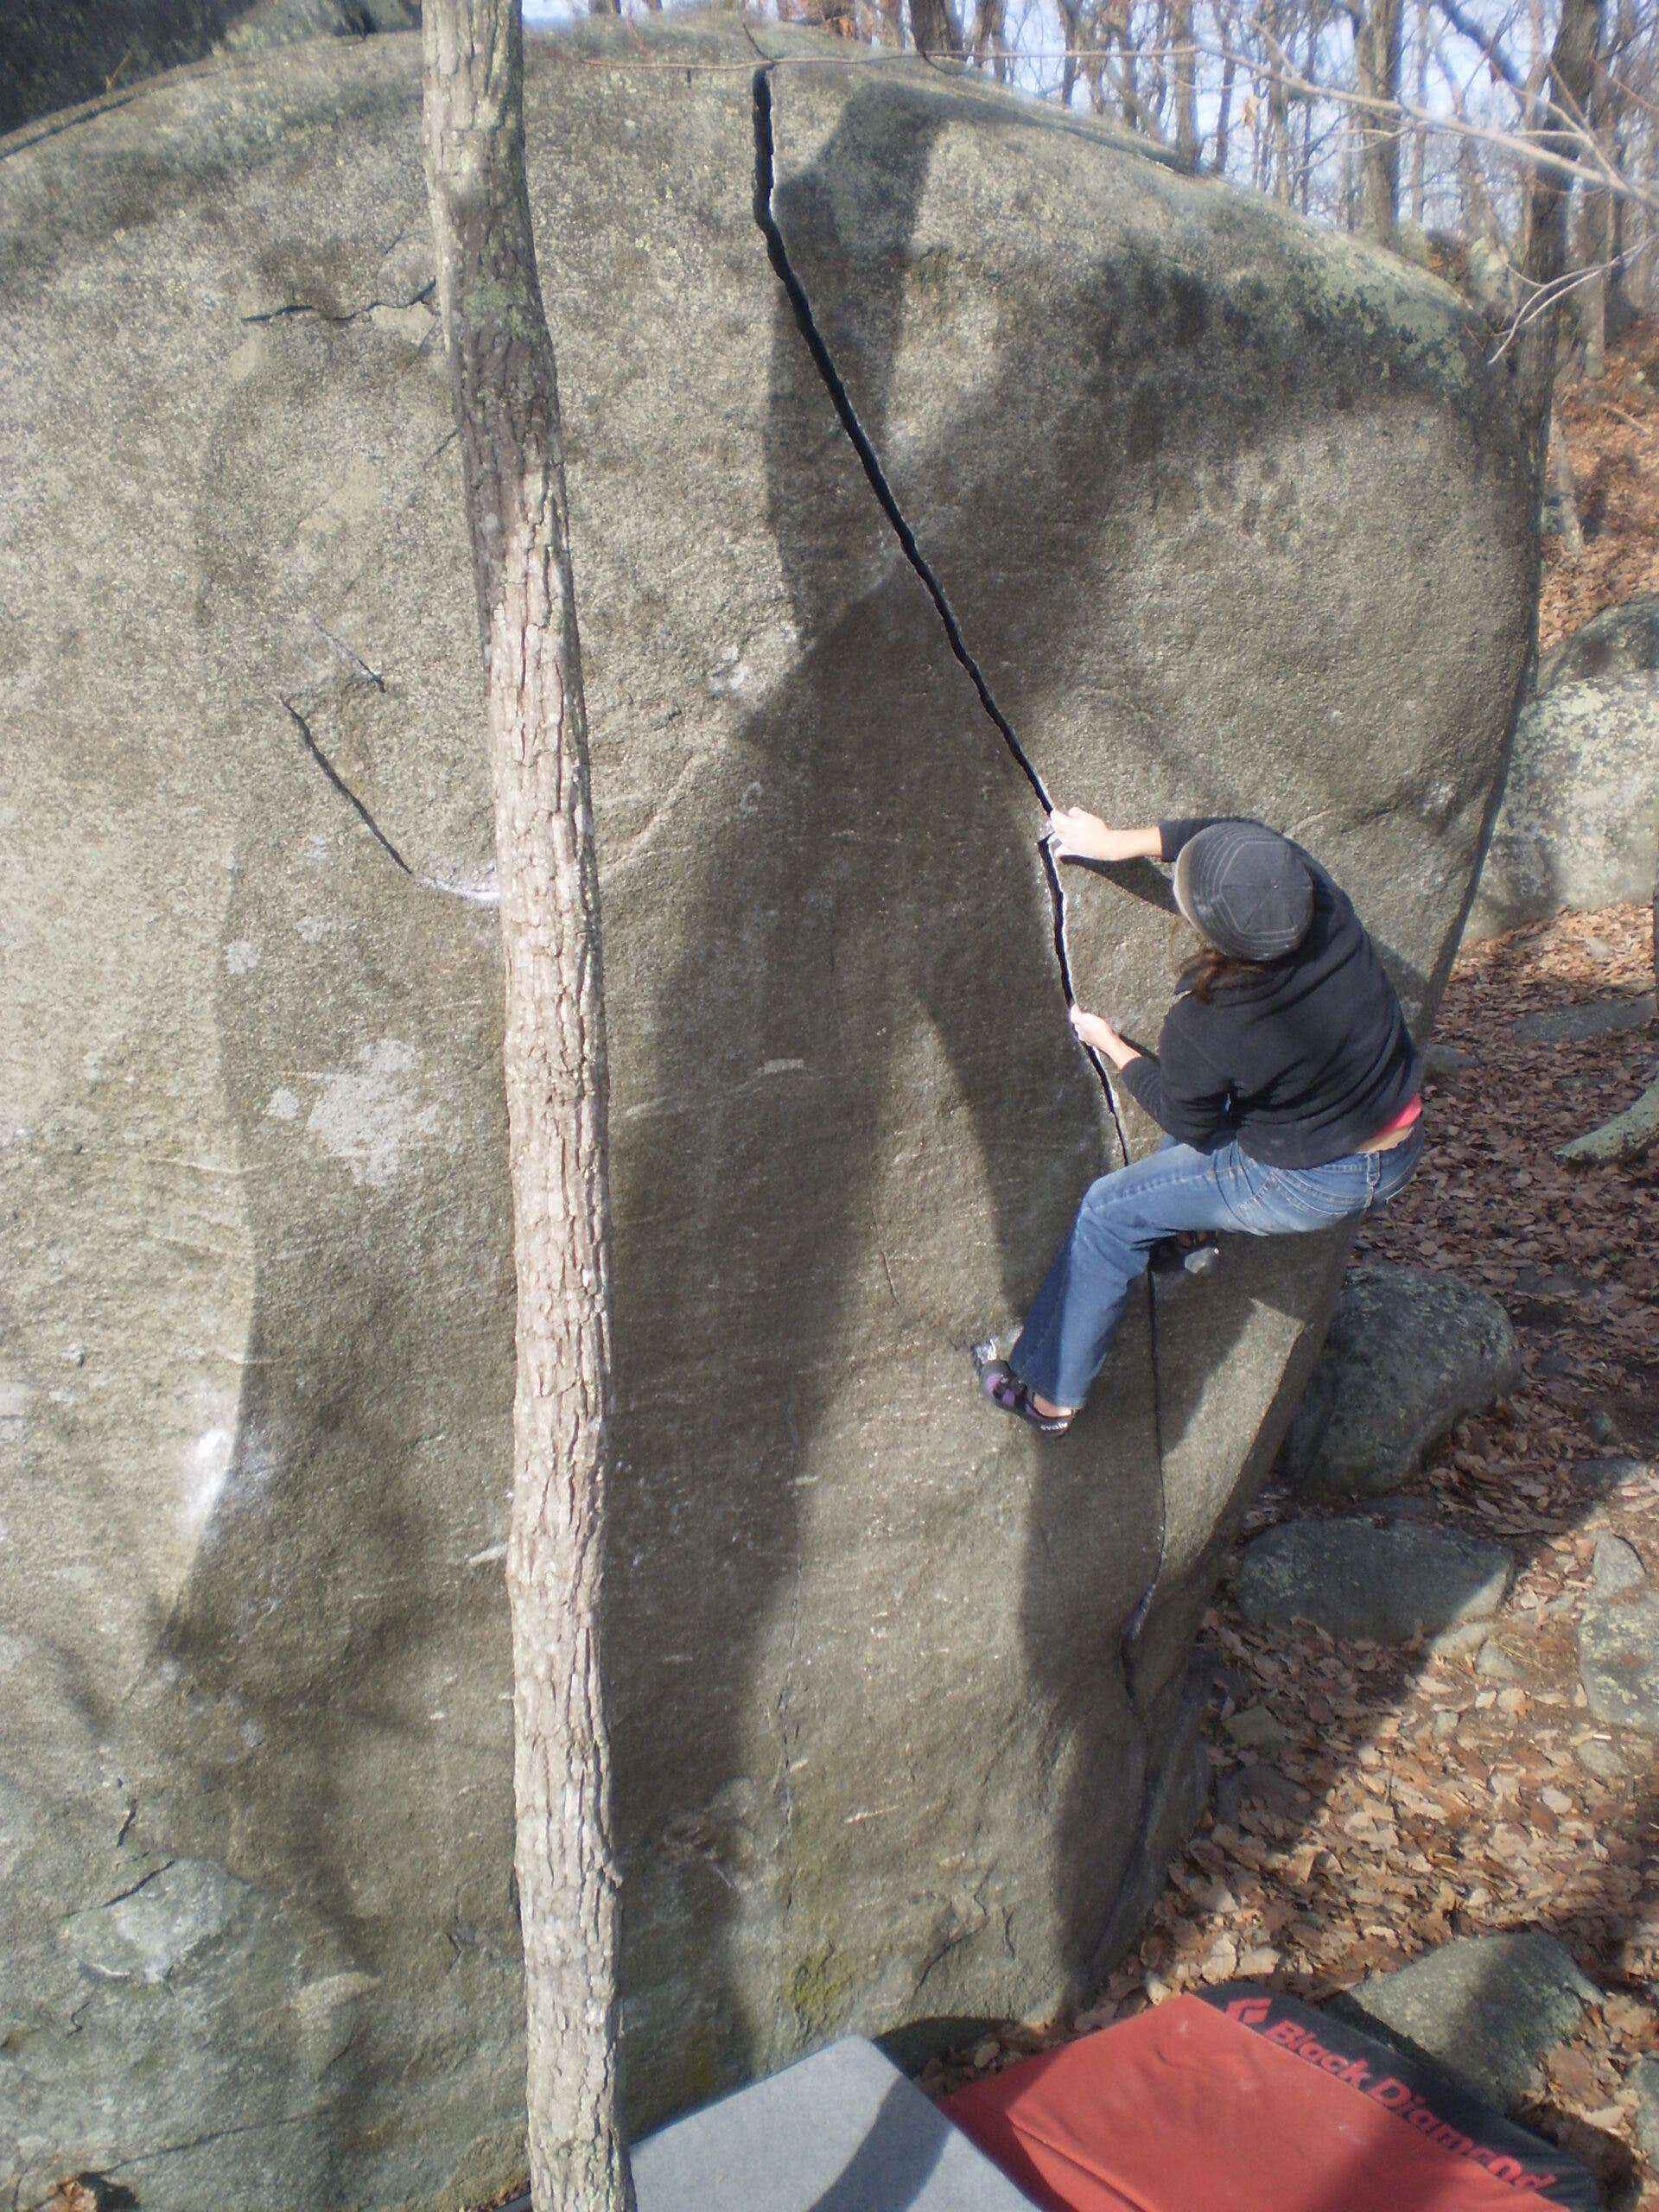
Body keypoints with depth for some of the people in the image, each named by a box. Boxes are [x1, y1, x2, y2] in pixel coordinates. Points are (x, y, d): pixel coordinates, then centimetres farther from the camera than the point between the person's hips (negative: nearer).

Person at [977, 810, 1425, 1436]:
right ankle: (1188, 1221, 46)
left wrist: (1111, 1045, 6)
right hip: (1403, 1148, 7)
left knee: (1109, 1211, 7)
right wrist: (1119, 842, 7)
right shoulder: (1316, 890, -20)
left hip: (1312, 1188, -7)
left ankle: (1050, 1394, 21)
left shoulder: (1205, 1026, -31)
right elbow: (1237, 836, 2)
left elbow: (1186, 1121, -8)